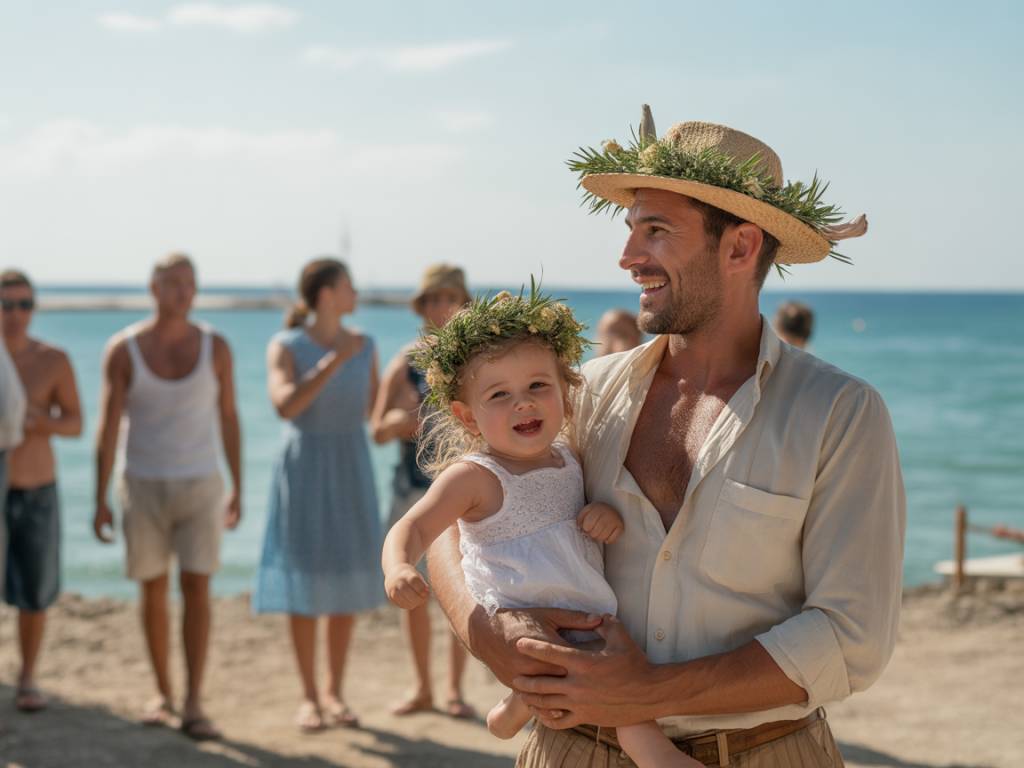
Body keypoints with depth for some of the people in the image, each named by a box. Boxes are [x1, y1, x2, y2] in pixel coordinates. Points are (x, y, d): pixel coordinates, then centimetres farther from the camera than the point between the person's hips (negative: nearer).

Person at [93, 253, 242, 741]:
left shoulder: (215, 347, -4)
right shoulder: (123, 350, -8)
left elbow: (228, 419, 4)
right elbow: (107, 428, -7)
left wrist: (237, 489, 6)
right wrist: (100, 501, -10)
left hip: (200, 486, 0)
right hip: (144, 486, 0)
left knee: (196, 590, -8)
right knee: (152, 592, 8)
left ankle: (194, 705, -7)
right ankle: (163, 696, 23)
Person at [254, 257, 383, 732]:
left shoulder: (364, 345, 5)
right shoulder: (284, 347, -8)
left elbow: (375, 410, 10)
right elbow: (285, 406, -23)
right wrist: (334, 361, -26)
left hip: (351, 470, 4)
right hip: (303, 469, -4)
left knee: (347, 582, 4)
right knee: (304, 585, -2)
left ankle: (335, 692, 16)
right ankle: (308, 696, 10)